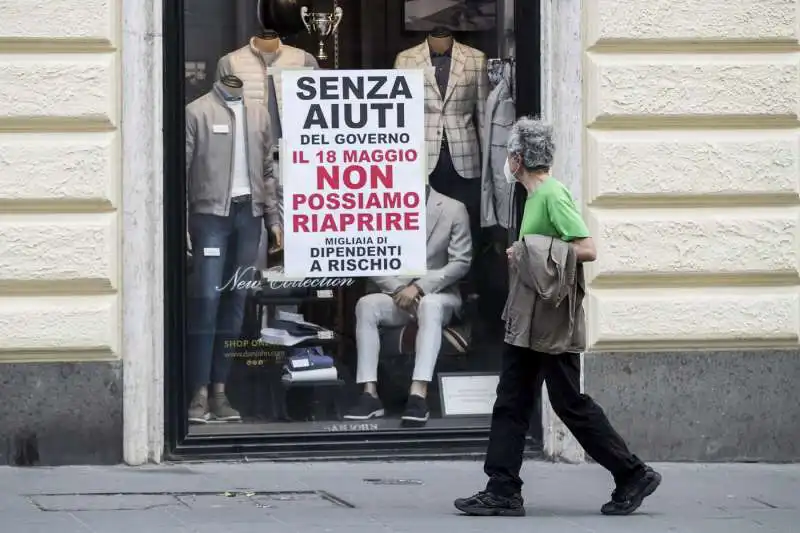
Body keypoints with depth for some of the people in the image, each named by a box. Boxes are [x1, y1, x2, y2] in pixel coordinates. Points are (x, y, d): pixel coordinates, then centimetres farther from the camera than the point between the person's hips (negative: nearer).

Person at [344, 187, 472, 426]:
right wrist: (398, 290, -16)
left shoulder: (453, 209, -3)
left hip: (439, 295, -3)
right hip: (397, 295, 3)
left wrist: (419, 287, -18)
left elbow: (461, 262, -8)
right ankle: (370, 395, -34)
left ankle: (418, 395, -51)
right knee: (366, 305, -29)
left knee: (429, 305, -39)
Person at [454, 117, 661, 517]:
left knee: (570, 403, -3)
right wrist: (522, 254, 9)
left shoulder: (553, 195, -15)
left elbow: (587, 249, -21)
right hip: (527, 324, 10)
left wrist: (531, 255, -18)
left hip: (552, 326, -10)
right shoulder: (535, 196, 14)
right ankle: (503, 492, 6)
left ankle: (632, 475, 7)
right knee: (511, 404, 6)